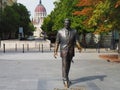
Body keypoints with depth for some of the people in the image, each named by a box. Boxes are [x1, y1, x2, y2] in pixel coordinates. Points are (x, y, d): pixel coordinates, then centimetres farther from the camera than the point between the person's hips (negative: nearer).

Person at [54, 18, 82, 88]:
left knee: (68, 66, 14)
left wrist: (79, 47, -24)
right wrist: (55, 51, -10)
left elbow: (77, 41, -4)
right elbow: (57, 42, -2)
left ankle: (66, 78, 30)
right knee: (64, 65, -10)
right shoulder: (60, 32, -2)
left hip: (71, 51, 3)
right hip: (64, 51, -3)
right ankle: (66, 80, -6)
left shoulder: (74, 32, 1)